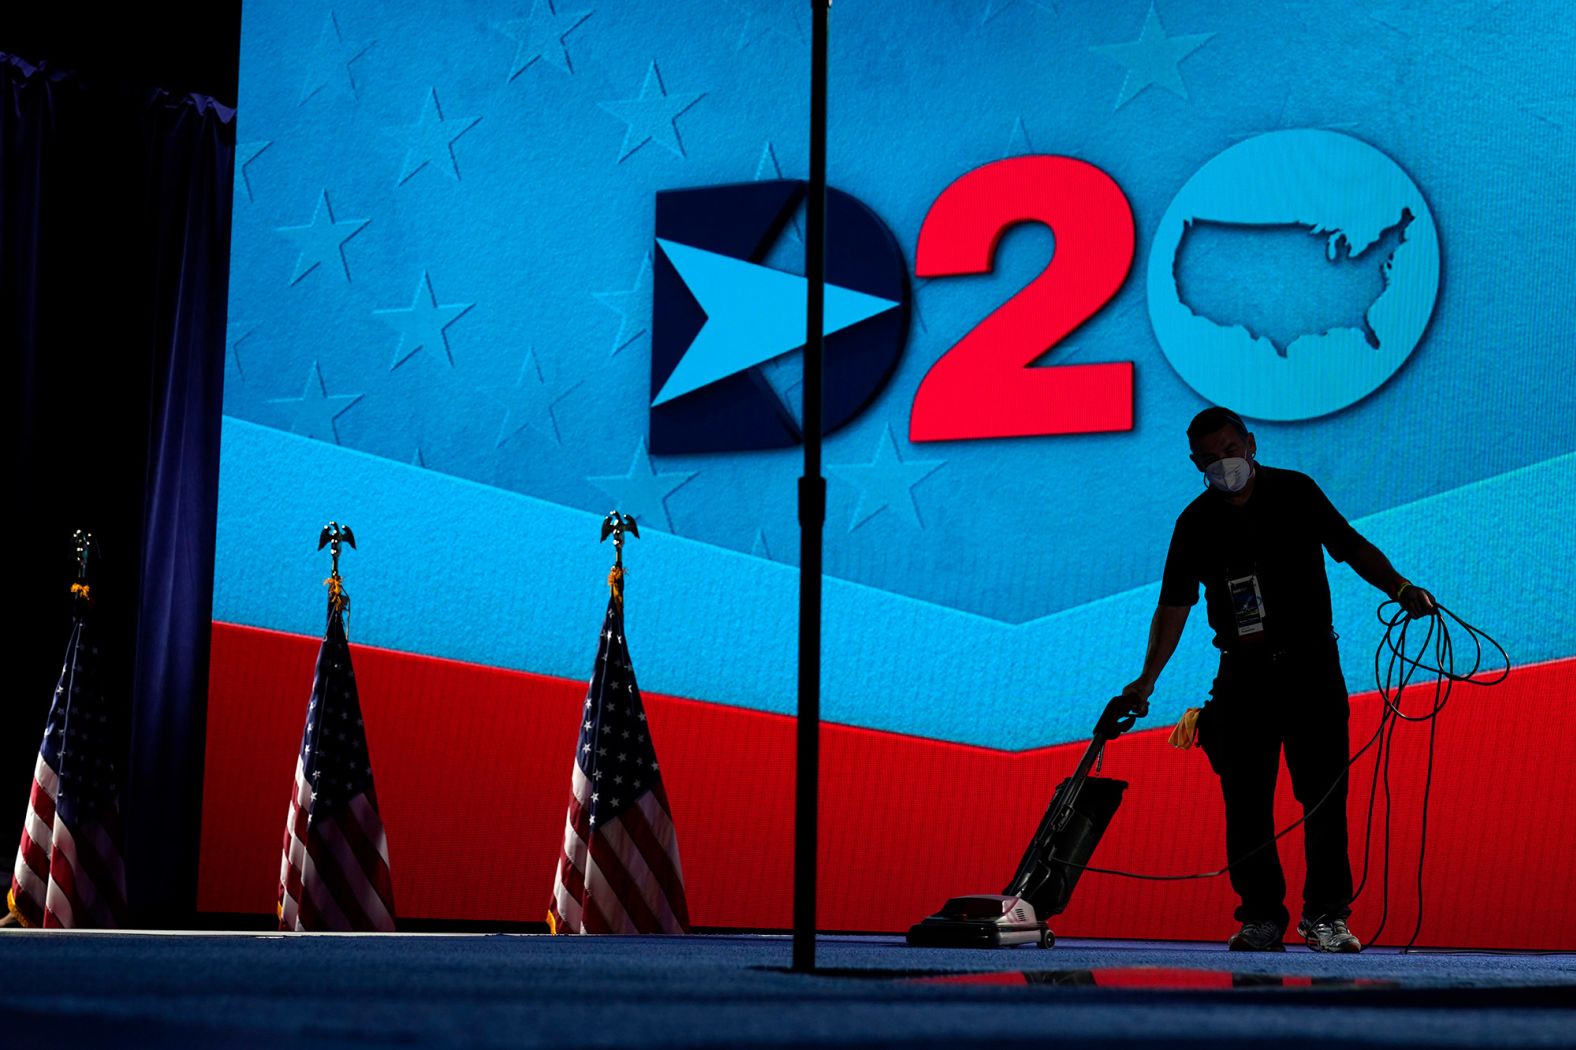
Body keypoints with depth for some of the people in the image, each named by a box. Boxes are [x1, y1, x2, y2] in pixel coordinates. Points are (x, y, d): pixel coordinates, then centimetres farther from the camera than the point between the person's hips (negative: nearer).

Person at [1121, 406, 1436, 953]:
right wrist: (1147, 678, -5)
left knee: (1325, 792, -6)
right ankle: (1262, 917, 8)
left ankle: (1325, 914, 2)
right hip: (1243, 673, 1)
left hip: (1311, 665, -1)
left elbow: (1352, 547, 5)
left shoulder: (1295, 492, 1)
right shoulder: (1196, 522, 2)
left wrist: (1400, 588, -12)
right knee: (1246, 800, -1)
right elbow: (1174, 604, 3)